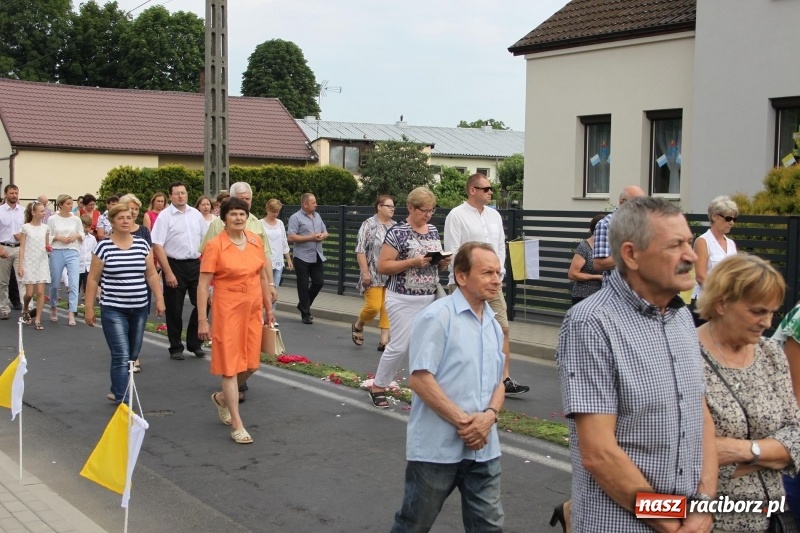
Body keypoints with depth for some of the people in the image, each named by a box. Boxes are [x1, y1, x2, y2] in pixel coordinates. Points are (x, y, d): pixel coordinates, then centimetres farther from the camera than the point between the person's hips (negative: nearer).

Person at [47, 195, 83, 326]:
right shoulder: (52, 219, 0)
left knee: (74, 283, -11)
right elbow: (47, 237, 1)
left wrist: (77, 236, -8)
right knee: (55, 284, 10)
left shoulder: (76, 219, 5)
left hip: (73, 252, 1)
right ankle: (53, 308, 35)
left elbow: (83, 235, 13)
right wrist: (58, 238, -14)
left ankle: (71, 313, -10)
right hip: (57, 253, -1)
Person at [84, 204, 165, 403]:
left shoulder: (142, 245, 5)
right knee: (121, 357, -9)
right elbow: (93, 279, -1)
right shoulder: (104, 247, -5)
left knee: (132, 356, 13)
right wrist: (89, 308, -3)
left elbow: (151, 274, 10)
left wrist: (159, 299, 3)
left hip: (139, 309, 4)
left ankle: (116, 390, 35)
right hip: (113, 310, -4)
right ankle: (123, 402, -5)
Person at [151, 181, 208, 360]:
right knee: (174, 310, 4)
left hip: (195, 265, 4)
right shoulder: (164, 216, -7)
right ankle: (176, 348, 18)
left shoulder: (196, 214, 8)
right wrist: (168, 273, -16)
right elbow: (157, 246, -12)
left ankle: (194, 343, 20)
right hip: (174, 265, -4)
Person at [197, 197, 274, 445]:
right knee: (231, 364, 0)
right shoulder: (214, 245, -11)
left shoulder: (256, 241, 4)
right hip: (228, 310, -5)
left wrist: (268, 307, 15)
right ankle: (237, 425, 5)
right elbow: (203, 284, -11)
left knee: (251, 364, 11)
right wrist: (202, 320, -14)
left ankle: (222, 398, 38)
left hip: (253, 310, 6)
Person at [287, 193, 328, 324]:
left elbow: (325, 232, 19)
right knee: (303, 285, 2)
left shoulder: (317, 216, 13)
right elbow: (290, 237, -16)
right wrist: (310, 238, -17)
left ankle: (303, 305, 26)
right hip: (302, 257, -6)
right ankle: (306, 313, 12)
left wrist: (322, 236, -6)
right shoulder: (296, 218, -8)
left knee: (319, 282, 6)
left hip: (317, 256, 6)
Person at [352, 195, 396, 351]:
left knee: (388, 308, 0)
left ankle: (384, 340, 4)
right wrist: (365, 272, -15)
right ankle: (358, 326, 18)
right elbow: (360, 250, -9)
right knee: (373, 306, -10)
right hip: (374, 275, -5)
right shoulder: (369, 225, -5)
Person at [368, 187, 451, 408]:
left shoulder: (434, 231, 11)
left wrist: (444, 262, -3)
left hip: (430, 299, 6)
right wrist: (413, 262, -22)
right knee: (399, 346, -4)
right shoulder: (397, 232, -9)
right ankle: (377, 387, 16)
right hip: (404, 300, -6)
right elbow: (382, 266, -12)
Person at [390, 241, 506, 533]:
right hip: (438, 447, -6)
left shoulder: (493, 325, 11)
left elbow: (498, 382, 15)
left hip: (483, 448, 6)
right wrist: (463, 421, -18)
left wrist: (489, 415, -6)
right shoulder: (437, 317, -13)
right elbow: (419, 379, -18)